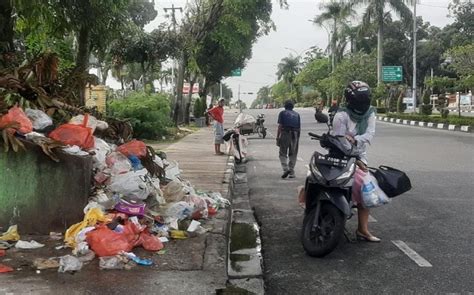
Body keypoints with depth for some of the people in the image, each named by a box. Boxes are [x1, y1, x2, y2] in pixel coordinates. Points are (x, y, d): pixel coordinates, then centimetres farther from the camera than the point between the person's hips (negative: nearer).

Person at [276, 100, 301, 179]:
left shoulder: (282, 113, 5)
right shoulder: (297, 114, 16)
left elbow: (280, 126, -3)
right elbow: (299, 127, 12)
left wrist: (277, 138, -3)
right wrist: (298, 137, 19)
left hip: (285, 134, -3)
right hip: (295, 135, 3)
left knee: (283, 153, 3)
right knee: (293, 154, 9)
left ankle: (285, 169, -16)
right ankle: (291, 172, 10)